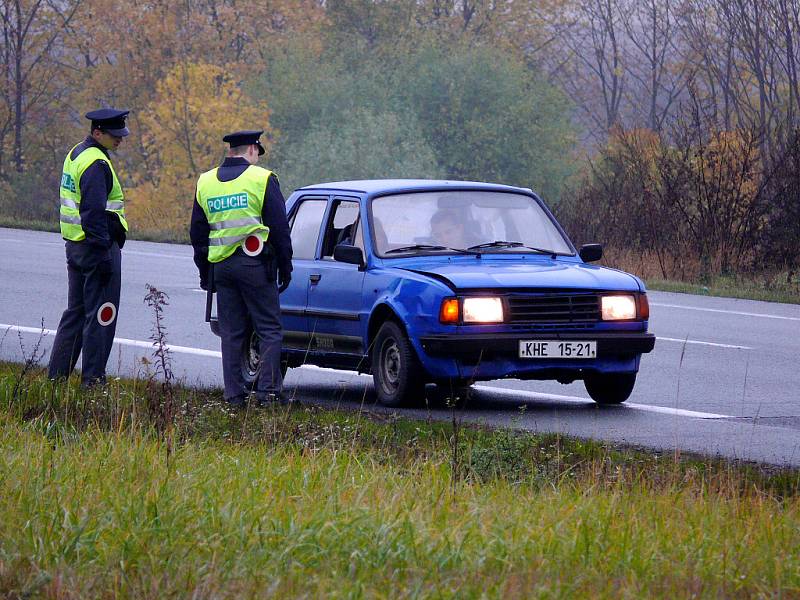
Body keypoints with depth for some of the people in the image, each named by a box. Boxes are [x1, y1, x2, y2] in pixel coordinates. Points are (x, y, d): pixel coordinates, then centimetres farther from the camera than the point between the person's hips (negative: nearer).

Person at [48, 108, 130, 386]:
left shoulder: (76, 154, 14)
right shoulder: (96, 163, -18)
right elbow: (94, 213, -23)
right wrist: (104, 253, -22)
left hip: (75, 246, 10)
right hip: (95, 246, -10)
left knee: (76, 311, 16)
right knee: (101, 315, -4)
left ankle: (57, 374, 18)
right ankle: (93, 379, -2)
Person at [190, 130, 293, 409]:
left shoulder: (205, 183, 12)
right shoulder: (262, 179, -3)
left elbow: (197, 231, 16)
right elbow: (279, 228, -3)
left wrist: (204, 271, 22)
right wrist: (285, 267, 4)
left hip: (221, 266, 4)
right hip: (255, 261, -4)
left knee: (231, 333, 8)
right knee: (269, 329, 1)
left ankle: (234, 394, 5)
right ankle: (268, 390, -7)